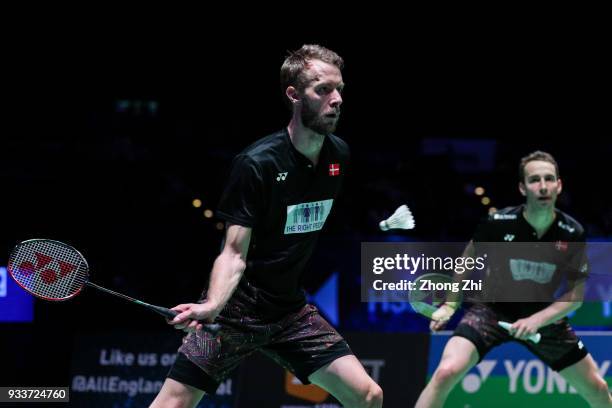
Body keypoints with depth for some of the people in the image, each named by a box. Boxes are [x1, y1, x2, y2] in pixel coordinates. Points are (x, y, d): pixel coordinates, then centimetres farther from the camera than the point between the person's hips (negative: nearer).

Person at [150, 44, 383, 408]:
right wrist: (212, 305, -36)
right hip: (239, 306, -6)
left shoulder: (339, 155, 1)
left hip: (291, 309, 6)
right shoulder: (256, 163, -18)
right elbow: (235, 254, -20)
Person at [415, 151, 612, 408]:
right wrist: (450, 305, -5)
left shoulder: (573, 234, -15)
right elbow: (467, 261, 2)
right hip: (493, 310, -3)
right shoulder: (498, 223, -19)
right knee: (446, 372, -27)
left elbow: (575, 296, -8)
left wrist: (536, 320, -22)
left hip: (544, 317, 3)